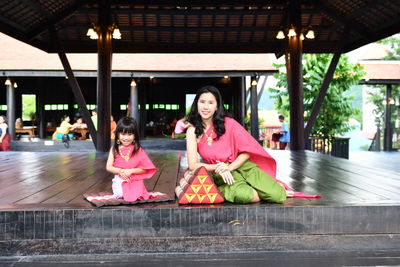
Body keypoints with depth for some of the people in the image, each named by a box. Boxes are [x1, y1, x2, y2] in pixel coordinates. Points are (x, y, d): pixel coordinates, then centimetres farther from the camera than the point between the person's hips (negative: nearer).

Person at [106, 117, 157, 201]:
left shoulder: (138, 150, -1)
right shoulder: (114, 149, 3)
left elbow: (144, 169, -3)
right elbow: (108, 167, 1)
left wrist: (131, 171, -16)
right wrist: (120, 171, -15)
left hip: (135, 181, -1)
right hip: (119, 180, 1)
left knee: (134, 195, -25)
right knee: (120, 194, -26)